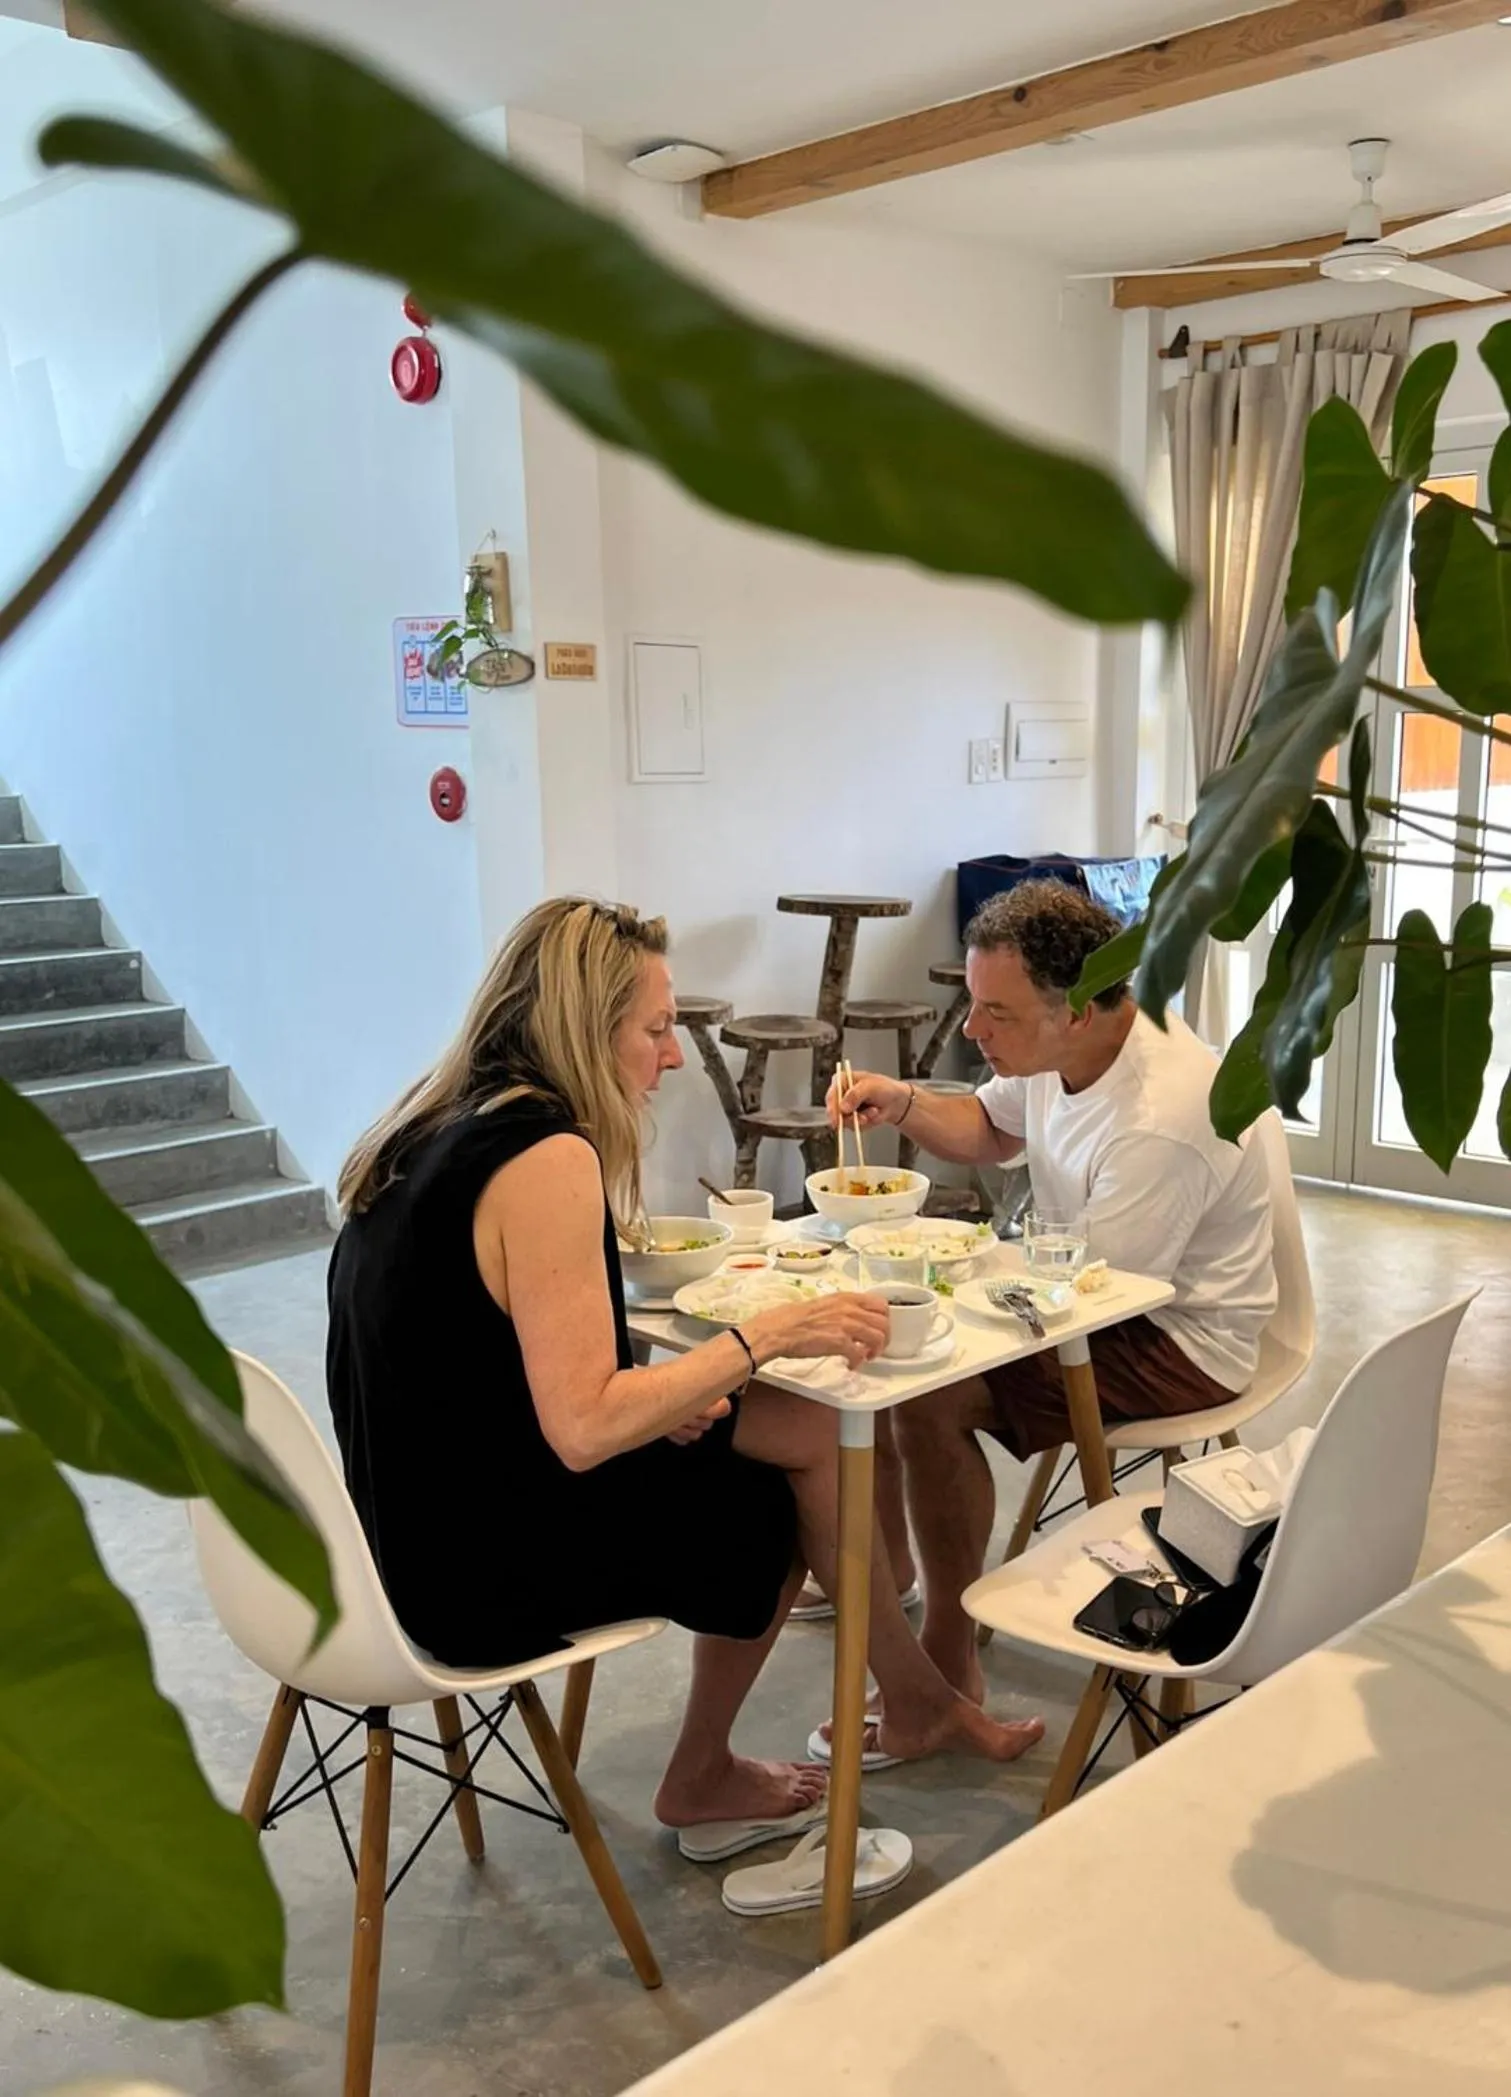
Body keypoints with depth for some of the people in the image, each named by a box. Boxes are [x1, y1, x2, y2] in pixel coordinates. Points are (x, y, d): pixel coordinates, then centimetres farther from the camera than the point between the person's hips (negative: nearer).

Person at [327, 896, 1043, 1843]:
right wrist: (768, 1333, -20)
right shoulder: (547, 1156, -24)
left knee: (809, 1428, 9)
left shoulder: (436, 1126, 5)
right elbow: (583, 1429, -27)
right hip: (489, 1569, -8)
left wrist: (658, 1397, 1)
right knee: (777, 1503, 10)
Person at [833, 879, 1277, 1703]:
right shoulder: (1052, 1047, -7)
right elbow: (989, 1132, 15)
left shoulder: (1163, 1121, -33)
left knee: (931, 1398, -25)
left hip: (1181, 1339, -9)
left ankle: (950, 1664, -7)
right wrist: (902, 1104, -6)